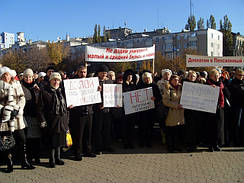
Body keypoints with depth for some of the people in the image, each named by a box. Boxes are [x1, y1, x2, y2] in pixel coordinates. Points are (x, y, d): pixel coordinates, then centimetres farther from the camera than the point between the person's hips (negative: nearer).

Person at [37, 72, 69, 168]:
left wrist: (66, 120, 13)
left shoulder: (61, 92, 13)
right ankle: (52, 160, 14)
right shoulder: (44, 92, -4)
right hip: (51, 121, -5)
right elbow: (40, 108, -6)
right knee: (52, 141, 1)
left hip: (62, 120, 5)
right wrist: (42, 120, -13)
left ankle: (57, 158, 26)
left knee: (59, 139, 13)